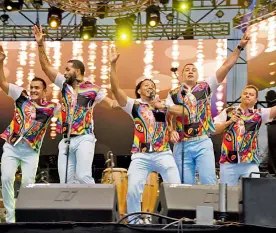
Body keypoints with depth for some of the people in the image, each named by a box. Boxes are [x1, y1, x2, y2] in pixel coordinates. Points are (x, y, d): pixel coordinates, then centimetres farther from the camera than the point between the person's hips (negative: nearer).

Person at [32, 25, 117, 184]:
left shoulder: (93, 89, 3)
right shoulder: (65, 85, 14)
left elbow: (111, 104, 4)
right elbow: (46, 67, 12)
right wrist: (40, 44, 5)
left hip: (84, 139, -5)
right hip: (66, 140, 5)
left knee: (83, 176, -18)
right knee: (66, 180, -1)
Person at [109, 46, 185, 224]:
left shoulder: (164, 104, 16)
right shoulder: (134, 105, 9)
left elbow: (184, 112, 3)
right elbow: (116, 89, -4)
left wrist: (164, 107, -7)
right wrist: (113, 65, -12)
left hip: (163, 154, 2)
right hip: (141, 156, -2)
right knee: (133, 190, -13)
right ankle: (133, 223, 3)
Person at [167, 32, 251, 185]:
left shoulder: (205, 87, 11)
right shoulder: (173, 95, 12)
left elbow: (227, 66, 5)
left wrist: (240, 47, 0)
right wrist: (171, 131, -20)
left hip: (203, 143, -1)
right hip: (181, 145, 1)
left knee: (209, 182, -9)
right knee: (185, 186, 3)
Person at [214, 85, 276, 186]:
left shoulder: (259, 114, 9)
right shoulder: (228, 112, 11)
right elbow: (213, 130, 9)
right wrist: (228, 122, -4)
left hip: (250, 163, 0)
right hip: (228, 162, 1)